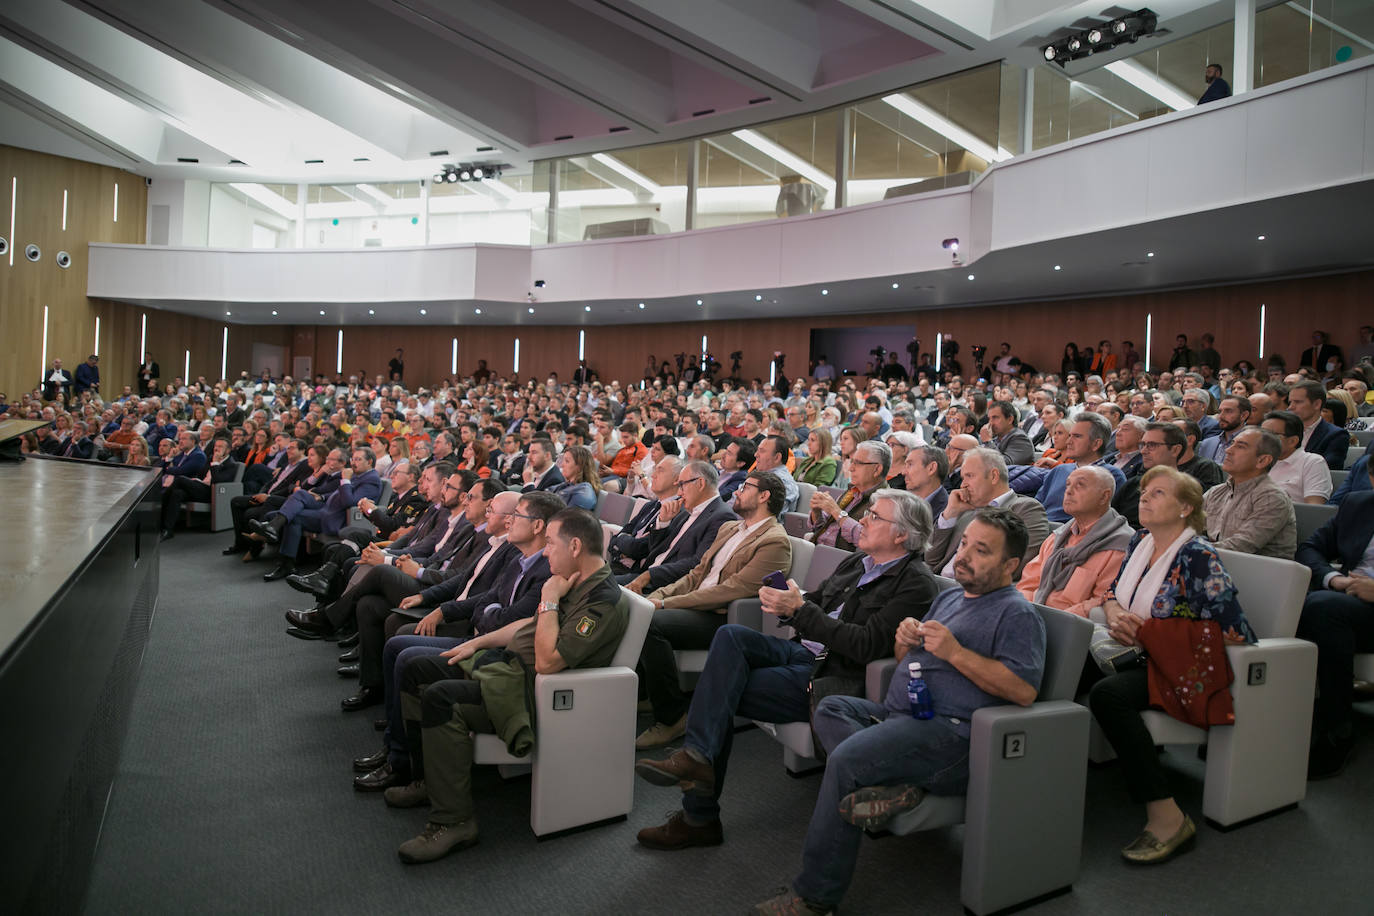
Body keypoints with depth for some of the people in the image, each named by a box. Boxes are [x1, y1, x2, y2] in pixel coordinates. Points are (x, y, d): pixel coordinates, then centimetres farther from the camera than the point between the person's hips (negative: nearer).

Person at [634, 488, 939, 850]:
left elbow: (867, 645, -20)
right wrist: (784, 601, -5)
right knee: (730, 635, -21)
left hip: (829, 678, -8)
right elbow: (813, 600, 20)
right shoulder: (856, 562, 16)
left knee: (721, 695, -18)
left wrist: (800, 610, -23)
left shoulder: (917, 585, -10)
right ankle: (697, 755, -27)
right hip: (801, 651, 8)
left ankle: (700, 817, -8)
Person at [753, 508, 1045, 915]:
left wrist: (956, 653, -18)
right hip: (897, 714, 9)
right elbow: (906, 661, 29)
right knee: (830, 707, -12)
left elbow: (1024, 690, -16)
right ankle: (891, 785, -31)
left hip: (948, 733, -9)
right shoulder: (949, 598, 25)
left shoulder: (1017, 614, -2)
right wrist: (905, 640, 5)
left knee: (845, 759, -26)